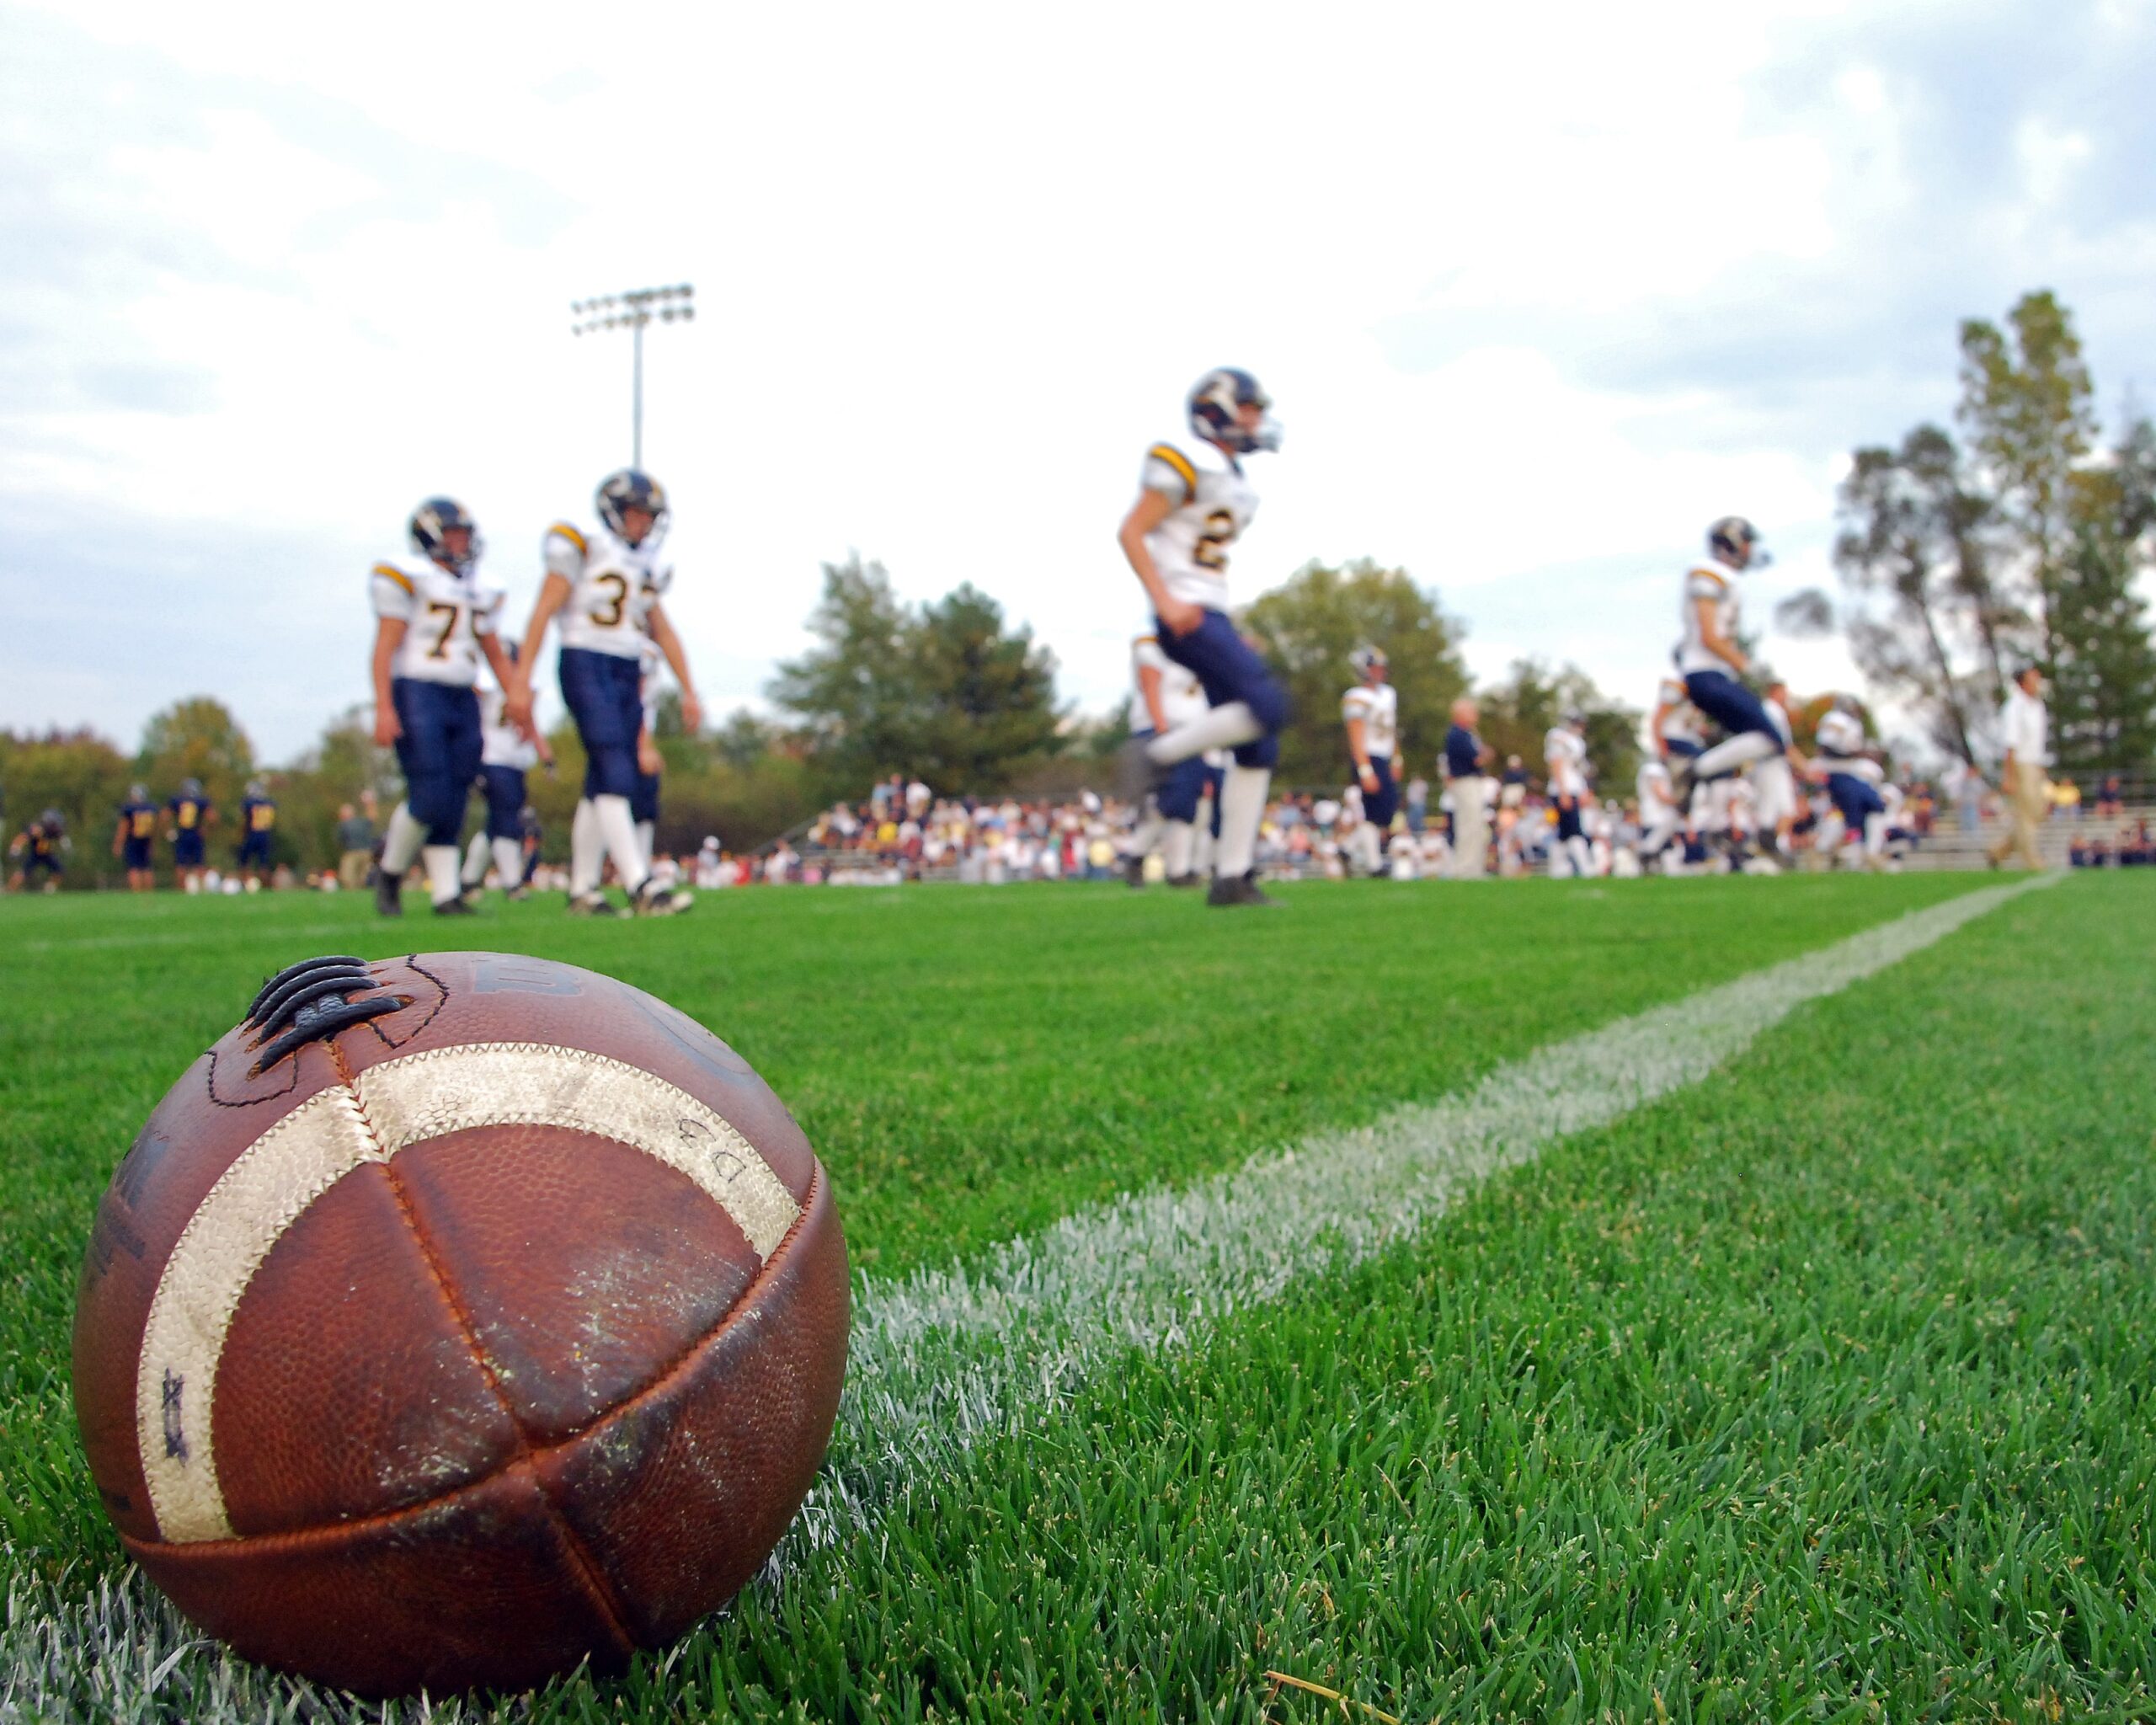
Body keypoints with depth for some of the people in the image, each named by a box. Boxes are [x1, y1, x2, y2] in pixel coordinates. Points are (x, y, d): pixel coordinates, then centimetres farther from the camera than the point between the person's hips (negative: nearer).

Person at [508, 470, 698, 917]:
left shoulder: (646, 566, 18)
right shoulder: (583, 548, -2)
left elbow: (664, 633, 22)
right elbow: (542, 614, -6)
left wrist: (689, 691, 17)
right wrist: (521, 682, -12)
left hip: (628, 674, 7)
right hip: (586, 666, -7)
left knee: (602, 785, 7)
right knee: (616, 775, -17)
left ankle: (582, 890, 12)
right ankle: (640, 886, -24)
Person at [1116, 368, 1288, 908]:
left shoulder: (1236, 480, 21)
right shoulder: (1187, 464, -7)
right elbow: (1130, 533, -11)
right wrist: (1166, 601, -20)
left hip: (1211, 618, 10)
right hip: (1185, 616, -9)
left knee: (1257, 749, 3)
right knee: (1267, 706, -23)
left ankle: (1232, 877, 5)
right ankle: (1159, 753, -7)